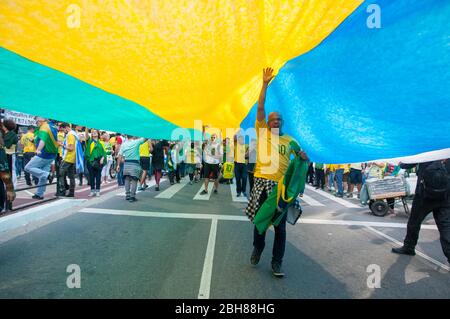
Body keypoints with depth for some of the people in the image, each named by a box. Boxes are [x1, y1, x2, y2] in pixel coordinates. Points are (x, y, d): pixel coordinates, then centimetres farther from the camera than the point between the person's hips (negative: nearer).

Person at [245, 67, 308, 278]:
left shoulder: (290, 140, 12)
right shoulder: (262, 132, 7)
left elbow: (300, 155, 26)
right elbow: (260, 108, 0)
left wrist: (303, 156, 3)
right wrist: (265, 84, -2)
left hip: (282, 185, 1)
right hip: (262, 181, -1)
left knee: (280, 225, 2)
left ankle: (277, 262, 13)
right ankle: (257, 248, 36)